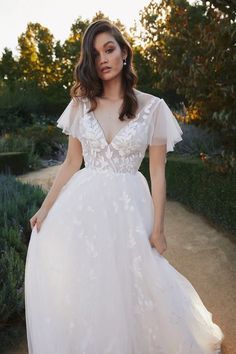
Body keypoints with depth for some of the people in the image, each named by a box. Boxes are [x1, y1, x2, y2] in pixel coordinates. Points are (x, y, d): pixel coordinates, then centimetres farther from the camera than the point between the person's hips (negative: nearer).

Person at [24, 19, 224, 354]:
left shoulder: (152, 107, -4)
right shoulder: (80, 104, 3)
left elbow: (157, 172, -3)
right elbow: (71, 164, 7)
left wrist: (158, 228, -4)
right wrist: (46, 208, 4)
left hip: (127, 207, -2)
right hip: (82, 205, 3)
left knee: (126, 286, 5)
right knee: (75, 285, 10)